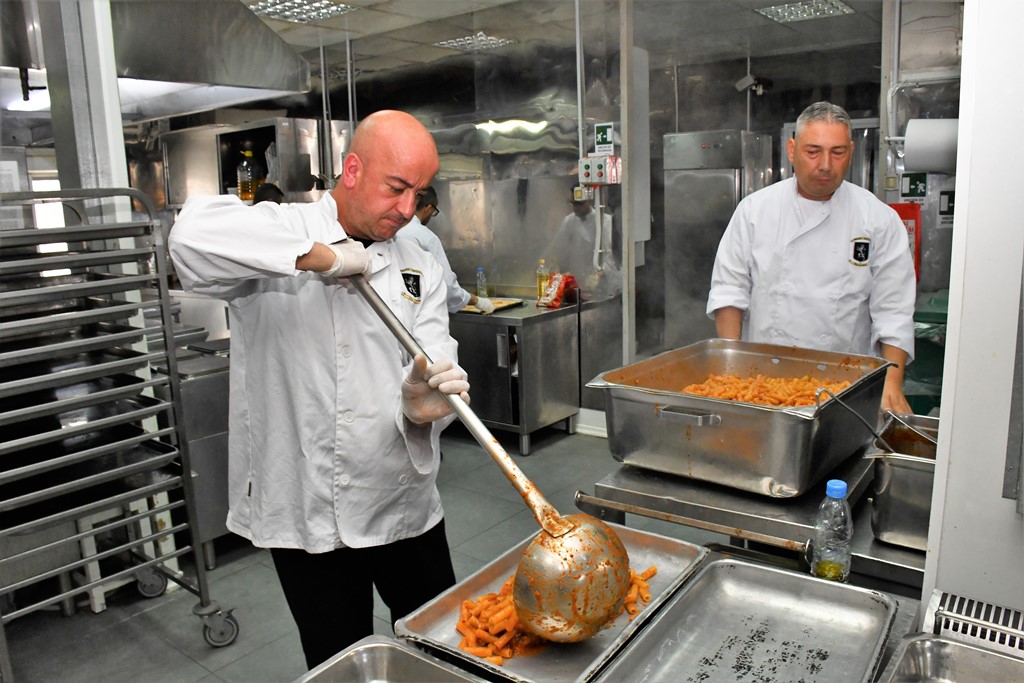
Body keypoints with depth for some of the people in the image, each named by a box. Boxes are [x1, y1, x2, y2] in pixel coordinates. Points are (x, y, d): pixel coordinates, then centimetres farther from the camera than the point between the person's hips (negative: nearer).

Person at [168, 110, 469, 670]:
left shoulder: (420, 269, 5)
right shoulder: (280, 234, -8)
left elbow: (435, 366, -6)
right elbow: (192, 234, -29)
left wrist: (422, 405, -29)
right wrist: (321, 256, -24)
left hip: (406, 505, 4)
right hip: (307, 513, -3)